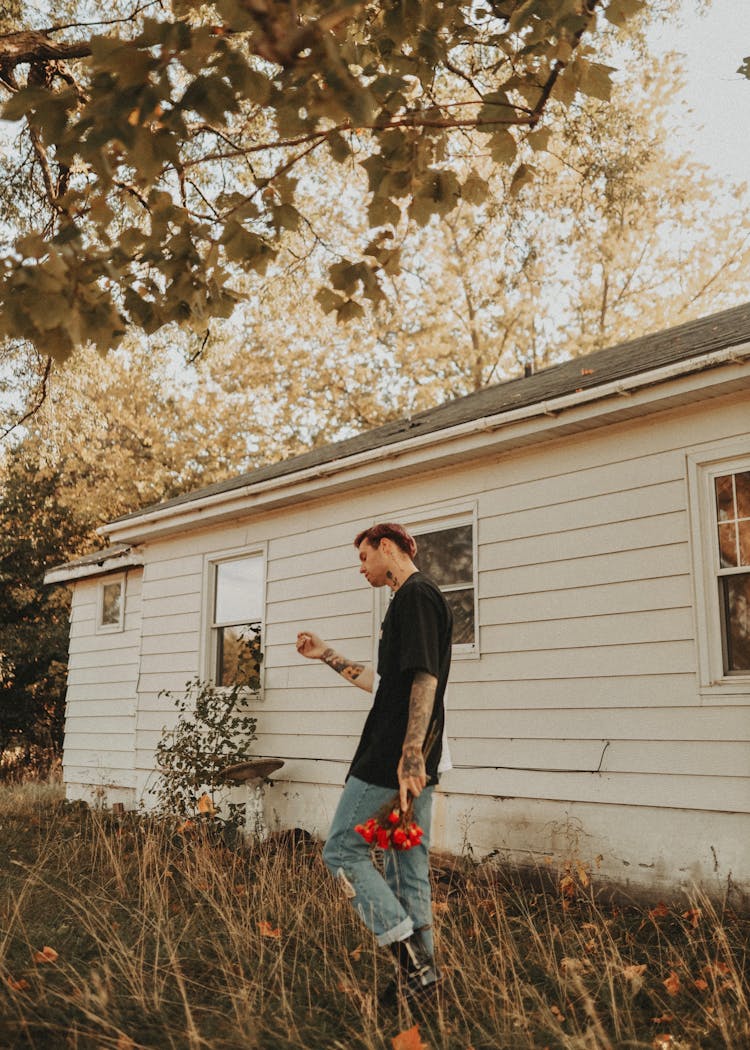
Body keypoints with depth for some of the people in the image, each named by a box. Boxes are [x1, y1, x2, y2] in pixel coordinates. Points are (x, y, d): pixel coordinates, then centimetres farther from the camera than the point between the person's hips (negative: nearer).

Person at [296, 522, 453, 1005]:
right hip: (415, 763, 10)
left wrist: (410, 754, -28)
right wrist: (327, 655, 32)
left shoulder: (415, 595, -11)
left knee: (343, 851, -2)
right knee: (408, 867, 13)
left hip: (392, 760, -10)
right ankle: (420, 974, 18)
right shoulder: (420, 598, 21)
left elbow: (424, 679, -22)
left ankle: (413, 962, -3)